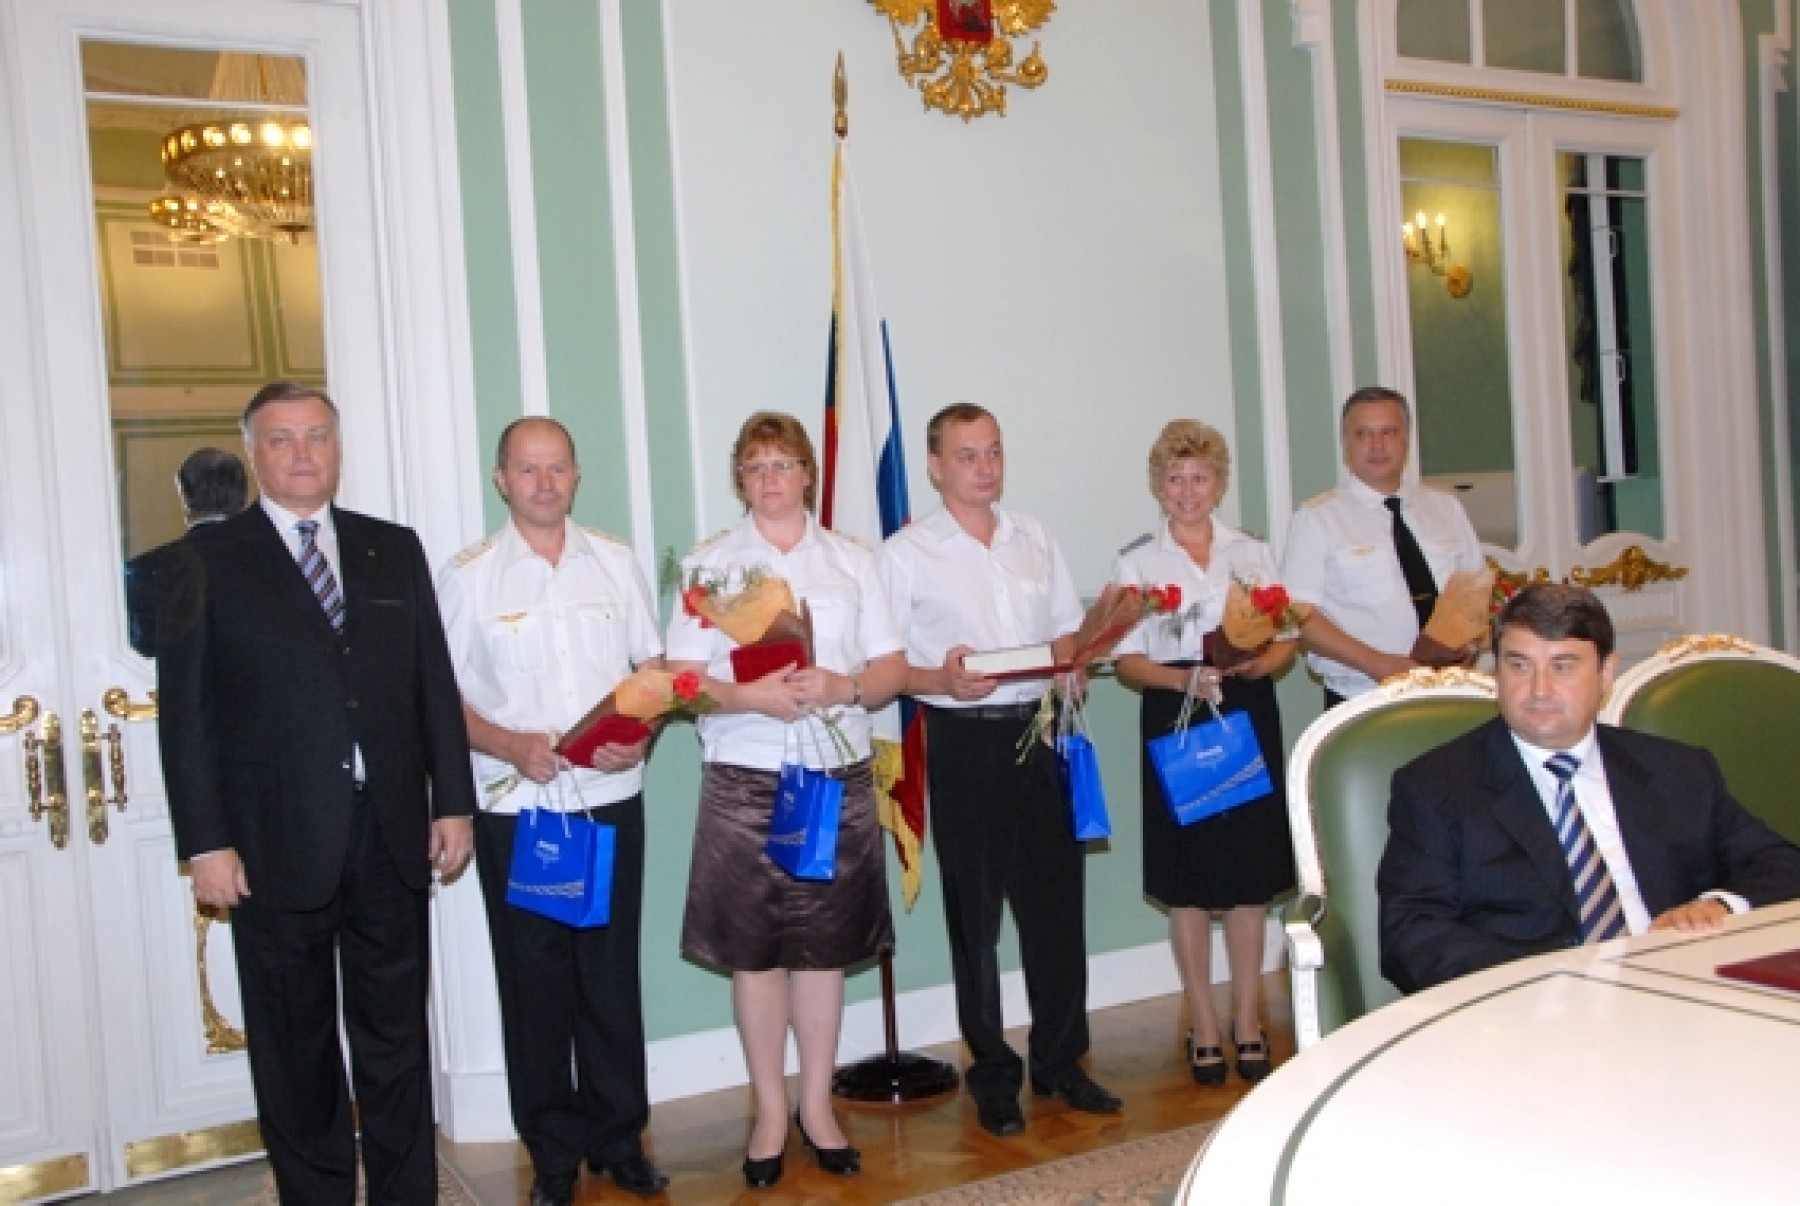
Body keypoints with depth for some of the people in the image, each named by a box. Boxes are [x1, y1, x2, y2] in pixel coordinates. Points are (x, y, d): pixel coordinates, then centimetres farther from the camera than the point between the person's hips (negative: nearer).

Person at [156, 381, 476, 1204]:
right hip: (276, 842, -2)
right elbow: (186, 714, -3)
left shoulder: (394, 550, 9)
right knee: (296, 1044, 11)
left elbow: (435, 684, 8)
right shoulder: (210, 566, 0)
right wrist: (205, 843, -8)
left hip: (391, 833, 3)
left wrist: (452, 802, 3)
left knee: (396, 1033, 12)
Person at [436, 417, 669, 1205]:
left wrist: (641, 734, -8)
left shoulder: (615, 562, 7)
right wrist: (511, 745, -17)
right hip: (515, 806, -2)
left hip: (611, 799, 2)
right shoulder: (468, 576, 0)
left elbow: (654, 665, 11)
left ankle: (618, 1140, 23)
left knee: (613, 976, 9)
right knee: (535, 984, 7)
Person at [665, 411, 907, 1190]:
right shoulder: (709, 562, 4)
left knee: (825, 945, 8)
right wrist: (750, 696, -20)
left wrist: (845, 687, -15)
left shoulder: (851, 560, 9)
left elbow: (892, 670, 5)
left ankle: (817, 1107, 23)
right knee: (754, 949, 4)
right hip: (745, 780, -1)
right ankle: (770, 1111, 20)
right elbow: (682, 677, -3)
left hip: (839, 776, 2)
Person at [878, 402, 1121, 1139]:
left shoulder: (1033, 539, 11)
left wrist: (1071, 670, -4)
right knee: (975, 916, 6)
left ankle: (1059, 1061, 24)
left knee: (1057, 903, 8)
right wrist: (944, 681, -22)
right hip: (965, 741, -4)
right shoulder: (906, 554, -3)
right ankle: (993, 1077, 20)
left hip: (1039, 732, 4)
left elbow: (1067, 630, 17)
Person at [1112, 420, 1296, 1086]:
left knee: (1251, 874, 5)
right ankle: (1204, 1026, 16)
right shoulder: (1134, 562, 4)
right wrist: (1185, 678, -19)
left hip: (1248, 715, 2)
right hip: (1175, 720, -2)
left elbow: (1286, 640, 8)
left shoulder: (1252, 552, 11)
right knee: (1187, 881, 3)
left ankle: (1247, 1019, 19)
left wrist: (1256, 665, -14)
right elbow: (1128, 661, -1)